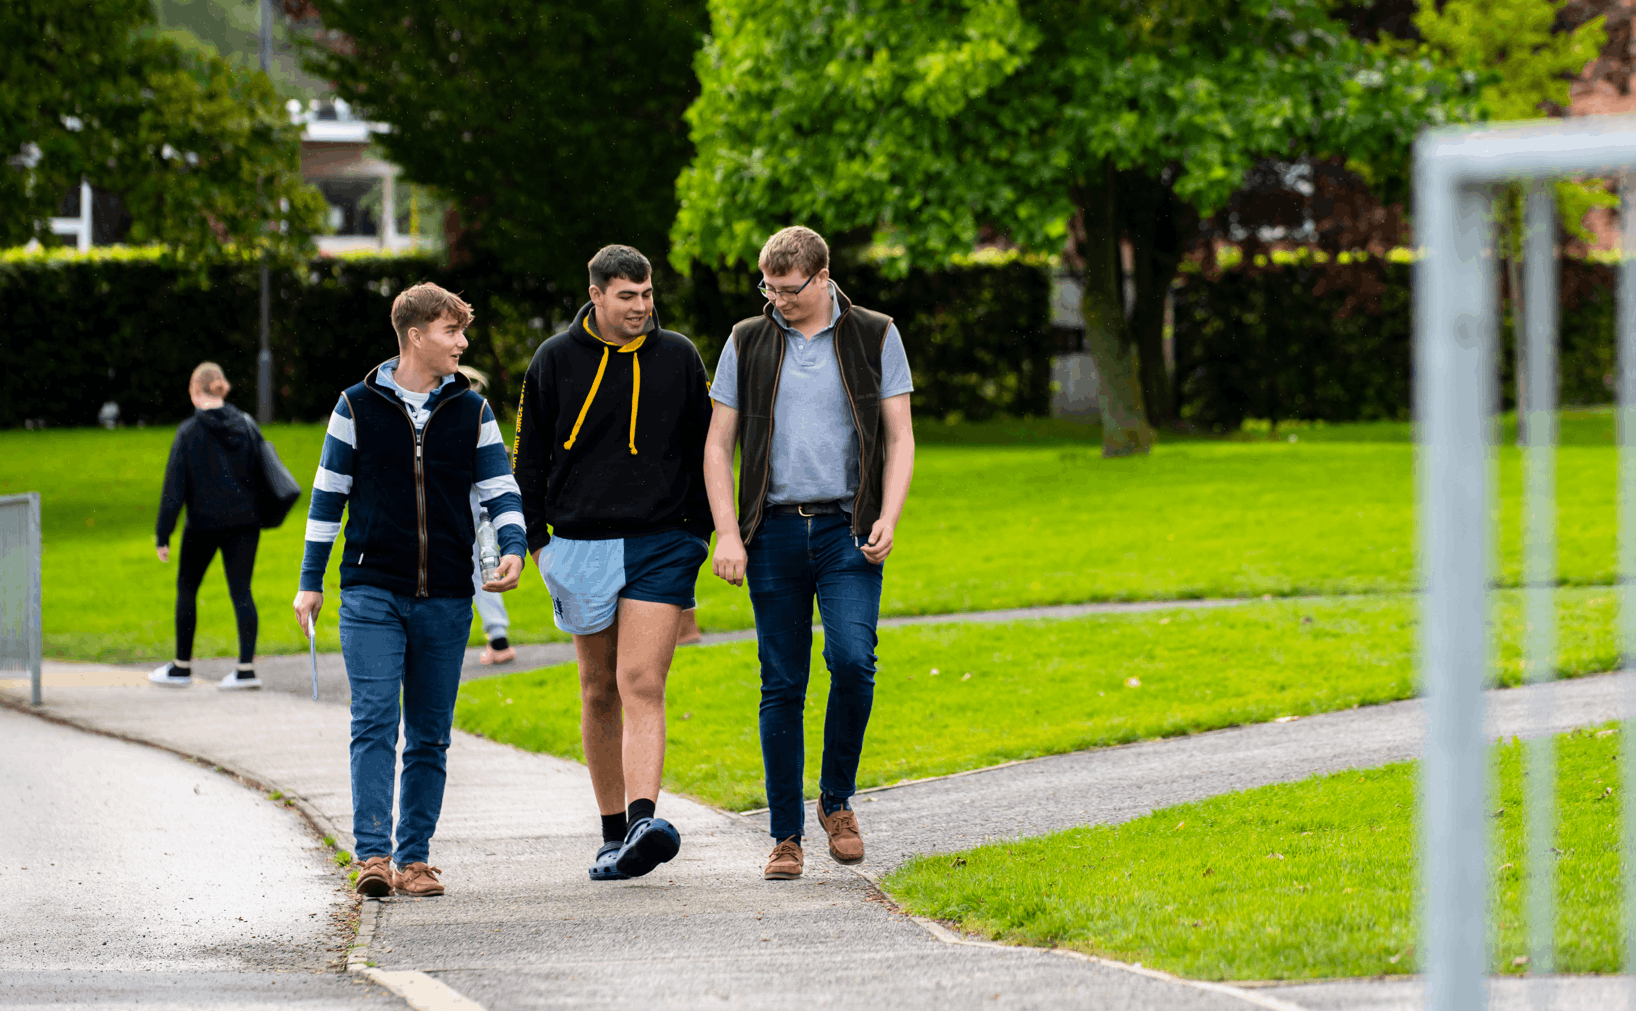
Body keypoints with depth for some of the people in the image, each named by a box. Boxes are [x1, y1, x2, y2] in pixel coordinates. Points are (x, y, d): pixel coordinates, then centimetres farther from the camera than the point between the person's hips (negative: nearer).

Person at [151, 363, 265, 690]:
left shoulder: (189, 432, -9)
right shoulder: (246, 425, 1)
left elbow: (175, 487, -9)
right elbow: (261, 473, 5)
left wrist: (162, 536, -6)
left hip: (203, 523, -3)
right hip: (244, 522, 3)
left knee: (187, 589, 12)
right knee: (241, 590, 3)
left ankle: (182, 667, 18)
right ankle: (246, 668, -5)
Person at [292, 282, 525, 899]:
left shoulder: (471, 411, 8)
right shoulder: (359, 407, 2)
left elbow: (499, 489, 7)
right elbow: (329, 494, 8)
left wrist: (512, 548, -13)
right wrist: (311, 582, 6)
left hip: (446, 599, 2)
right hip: (372, 593, -2)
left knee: (430, 735, 5)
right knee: (375, 724, -12)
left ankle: (414, 857, 12)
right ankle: (372, 853, -14)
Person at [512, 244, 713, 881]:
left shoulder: (679, 358, 5)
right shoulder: (556, 362, 3)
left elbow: (705, 448, 12)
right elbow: (529, 458, 8)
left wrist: (698, 535, 6)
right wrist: (538, 540, 0)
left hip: (661, 547, -1)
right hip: (582, 547, 2)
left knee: (642, 685, -16)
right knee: (600, 693, 9)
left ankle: (643, 823, -28)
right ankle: (614, 834, 18)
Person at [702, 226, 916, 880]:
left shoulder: (875, 338, 6)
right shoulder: (747, 344, 8)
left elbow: (899, 438, 5)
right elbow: (718, 445, 9)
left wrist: (887, 520, -8)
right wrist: (727, 533, -2)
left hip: (847, 531, -1)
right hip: (775, 532, 1)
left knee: (852, 659, -19)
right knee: (782, 684, 1)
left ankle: (837, 799, 2)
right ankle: (786, 836, 7)